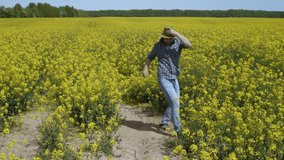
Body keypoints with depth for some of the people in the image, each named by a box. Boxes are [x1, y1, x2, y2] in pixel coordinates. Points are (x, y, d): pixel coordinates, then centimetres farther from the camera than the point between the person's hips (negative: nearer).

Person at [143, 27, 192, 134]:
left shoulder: (178, 42, -1)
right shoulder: (158, 45, -1)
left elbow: (189, 45, -24)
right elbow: (149, 57, 14)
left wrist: (176, 34, -26)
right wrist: (146, 68, -5)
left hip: (174, 78, 5)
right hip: (164, 79, -4)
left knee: (174, 103, 13)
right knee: (174, 101, -16)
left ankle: (164, 123, 31)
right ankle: (178, 128, -10)